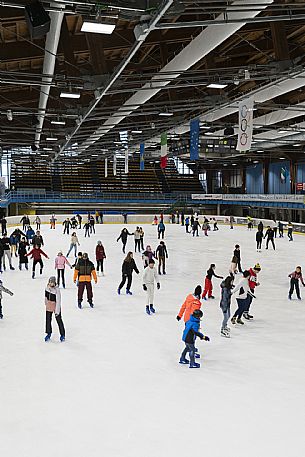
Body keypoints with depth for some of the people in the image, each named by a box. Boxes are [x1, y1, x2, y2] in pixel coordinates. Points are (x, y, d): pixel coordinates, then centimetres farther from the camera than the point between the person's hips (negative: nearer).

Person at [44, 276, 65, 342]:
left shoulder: (57, 290, -24)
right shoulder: (47, 287, -5)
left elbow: (58, 301, -23)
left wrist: (57, 311, -23)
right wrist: (46, 302, 25)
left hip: (56, 306, -6)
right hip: (49, 306, 6)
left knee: (59, 320, 3)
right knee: (48, 320, 11)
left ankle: (62, 335, 16)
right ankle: (48, 334, 27)